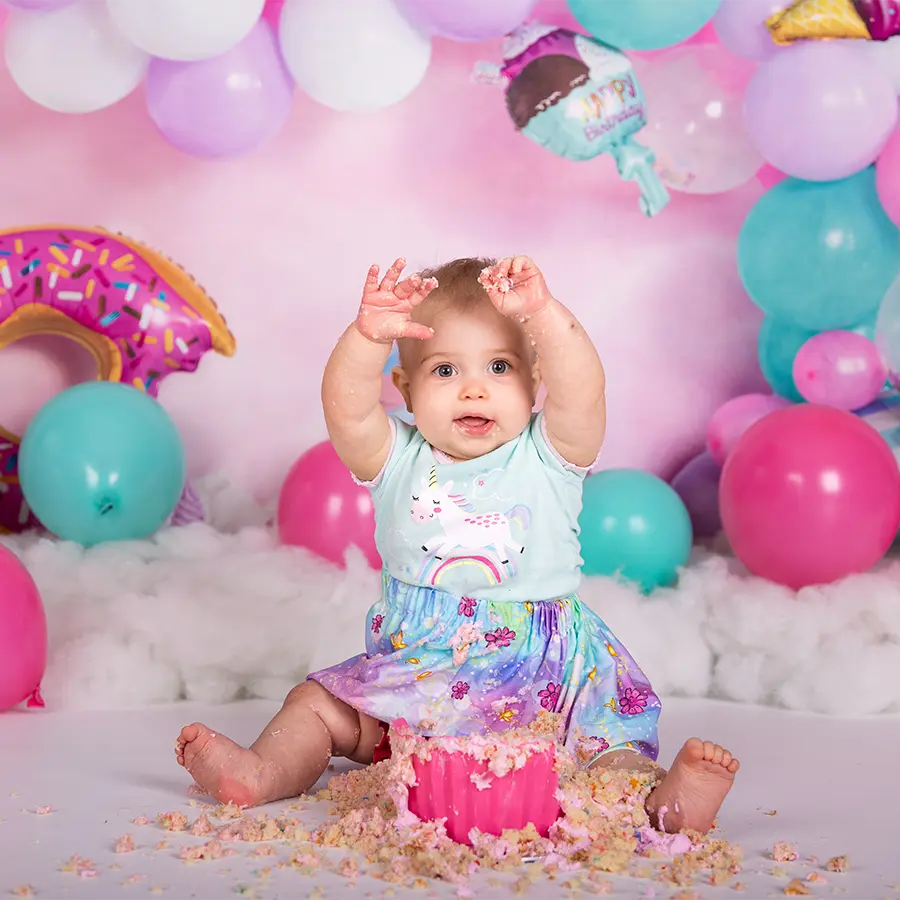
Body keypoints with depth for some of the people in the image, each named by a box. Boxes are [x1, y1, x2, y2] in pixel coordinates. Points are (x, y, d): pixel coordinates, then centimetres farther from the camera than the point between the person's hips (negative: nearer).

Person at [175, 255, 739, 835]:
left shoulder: (548, 457, -4)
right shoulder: (398, 461, 0)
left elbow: (582, 392, -24)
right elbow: (345, 408, -19)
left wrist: (543, 314, -39)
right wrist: (370, 335, -37)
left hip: (543, 671, -3)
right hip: (414, 667, 3)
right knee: (317, 705, -5)